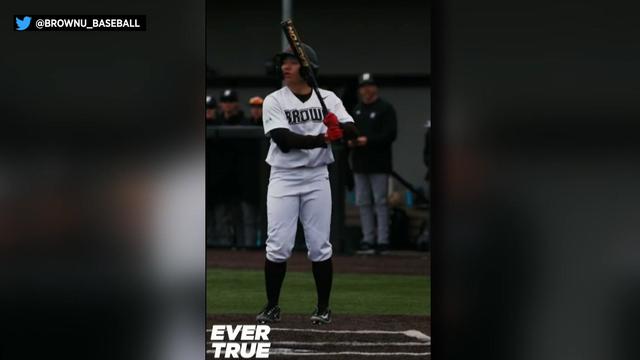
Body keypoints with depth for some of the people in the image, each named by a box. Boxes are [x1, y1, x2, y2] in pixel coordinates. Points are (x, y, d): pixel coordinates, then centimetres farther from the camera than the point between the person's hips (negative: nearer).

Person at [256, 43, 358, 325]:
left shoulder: (328, 99, 3)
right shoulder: (274, 101, -3)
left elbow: (352, 131, -7)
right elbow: (284, 140, -17)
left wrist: (338, 127, -30)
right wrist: (321, 139, -29)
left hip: (316, 177, 1)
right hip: (283, 178, -1)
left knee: (319, 246, 3)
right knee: (278, 246, -3)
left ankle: (323, 307, 14)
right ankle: (272, 307, 9)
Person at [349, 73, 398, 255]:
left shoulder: (386, 108, -2)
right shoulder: (356, 110, 18)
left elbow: (390, 134, -11)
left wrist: (368, 141, -20)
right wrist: (349, 141, -2)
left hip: (378, 164, -6)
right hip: (359, 164, 6)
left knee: (380, 202, -6)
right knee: (363, 202, 7)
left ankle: (382, 241, -4)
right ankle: (368, 240, 12)